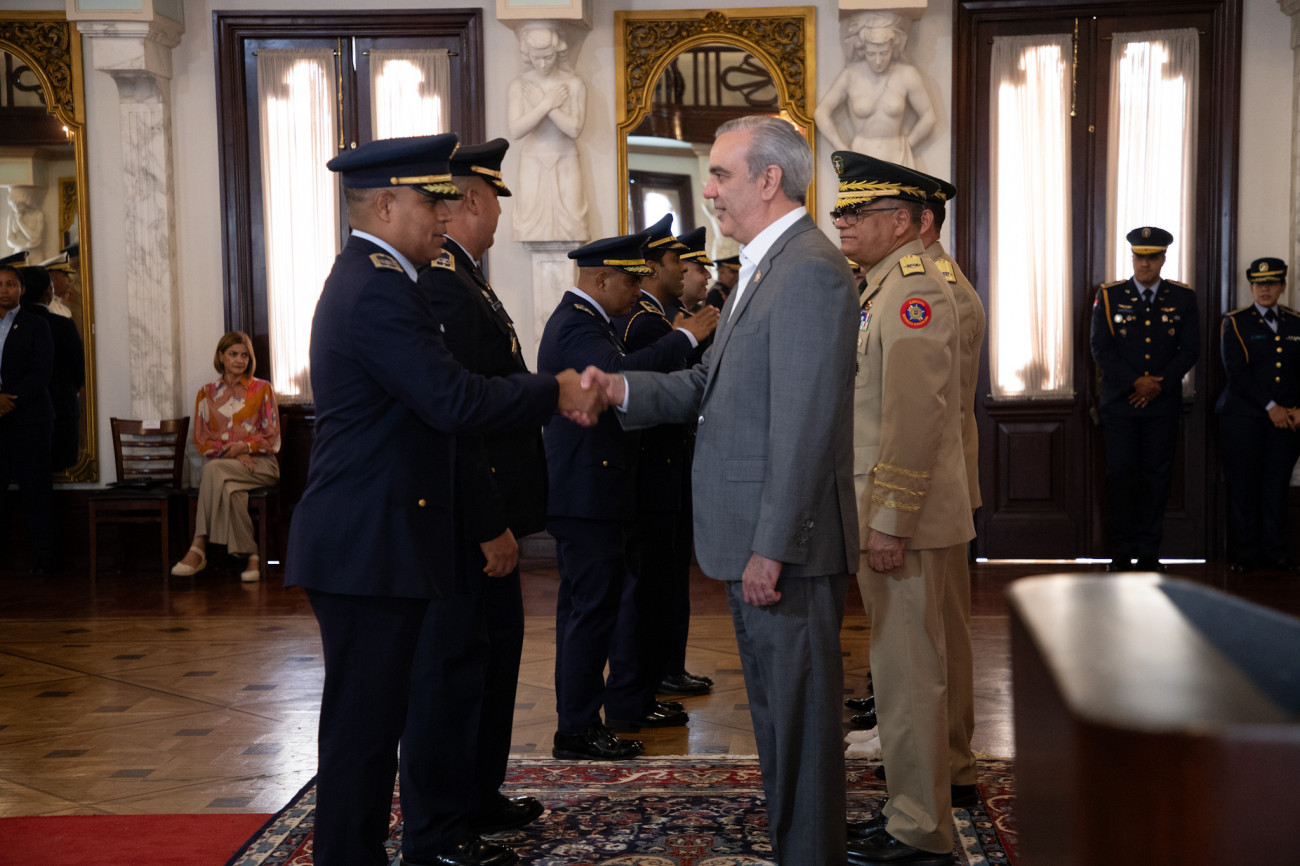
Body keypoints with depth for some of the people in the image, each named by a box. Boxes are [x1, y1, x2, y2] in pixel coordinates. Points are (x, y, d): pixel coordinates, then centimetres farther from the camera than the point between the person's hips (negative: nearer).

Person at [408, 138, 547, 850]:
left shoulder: (460, 277, 15)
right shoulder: (440, 283, -19)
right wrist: (491, 526, -23)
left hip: (485, 511, 11)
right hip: (470, 517, -11)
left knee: (495, 647, 20)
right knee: (452, 664, -2)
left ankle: (477, 797, 35)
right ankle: (436, 832, 9)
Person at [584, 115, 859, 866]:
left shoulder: (810, 271, -18)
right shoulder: (765, 267, 15)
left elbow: (803, 426, -23)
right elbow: (715, 383, 16)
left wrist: (770, 548, -23)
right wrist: (624, 390, 2)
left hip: (788, 547, -10)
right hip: (757, 539, 10)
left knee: (800, 717, 1)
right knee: (777, 713, 20)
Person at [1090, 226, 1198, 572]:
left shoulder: (1182, 298, 6)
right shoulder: (1108, 296, 4)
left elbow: (1190, 349, 3)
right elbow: (1100, 349, -2)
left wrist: (1158, 384, -9)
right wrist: (1136, 383, -12)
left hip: (1163, 404, 1)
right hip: (1119, 402, -1)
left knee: (1156, 476, 4)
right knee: (1120, 476, -2)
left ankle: (1148, 553, 11)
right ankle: (1122, 553, 6)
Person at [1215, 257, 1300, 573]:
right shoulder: (1235, 323, 2)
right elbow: (1237, 373, -7)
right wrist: (1270, 407, -12)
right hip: (1243, 416, -3)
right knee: (1243, 486, -2)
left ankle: (1274, 552, 10)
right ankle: (1243, 555, 5)